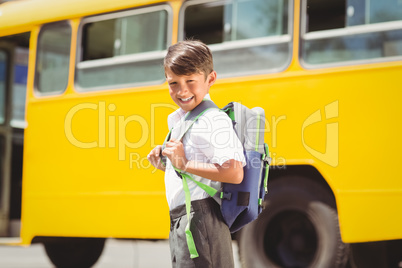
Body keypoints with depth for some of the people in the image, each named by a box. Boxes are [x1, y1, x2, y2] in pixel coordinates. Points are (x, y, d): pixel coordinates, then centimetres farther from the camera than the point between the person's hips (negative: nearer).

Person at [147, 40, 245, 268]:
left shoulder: (214, 120, -13)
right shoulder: (177, 120, 16)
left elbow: (234, 173, -23)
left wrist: (184, 164, -20)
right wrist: (165, 164, 7)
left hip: (201, 221, -10)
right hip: (180, 222, 10)